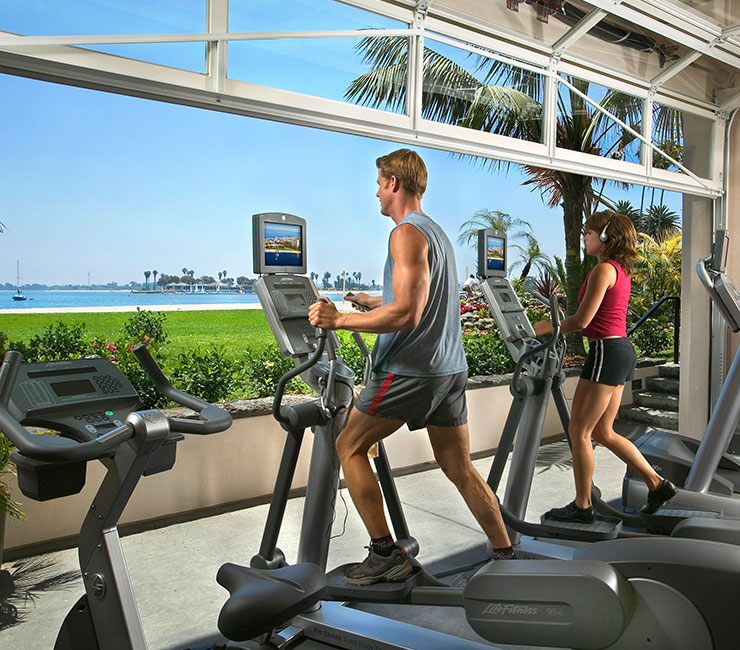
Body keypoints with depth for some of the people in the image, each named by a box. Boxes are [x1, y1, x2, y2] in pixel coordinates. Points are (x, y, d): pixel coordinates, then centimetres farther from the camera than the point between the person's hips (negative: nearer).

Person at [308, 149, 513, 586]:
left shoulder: (407, 234, -12)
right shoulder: (438, 233, 18)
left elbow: (407, 315, -22)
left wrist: (338, 320, -17)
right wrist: (373, 302, 39)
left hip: (412, 369, -9)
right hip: (451, 369, 9)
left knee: (350, 447, 6)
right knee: (459, 468, 15)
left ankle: (385, 554, 8)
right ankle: (506, 556, 20)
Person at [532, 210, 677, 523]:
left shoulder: (603, 269, -13)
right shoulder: (621, 270, 16)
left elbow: (582, 320, -18)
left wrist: (544, 328, -6)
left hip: (607, 352, -10)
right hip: (622, 350, 10)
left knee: (579, 431, 0)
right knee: (603, 432, 16)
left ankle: (582, 506, 10)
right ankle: (657, 484, 20)